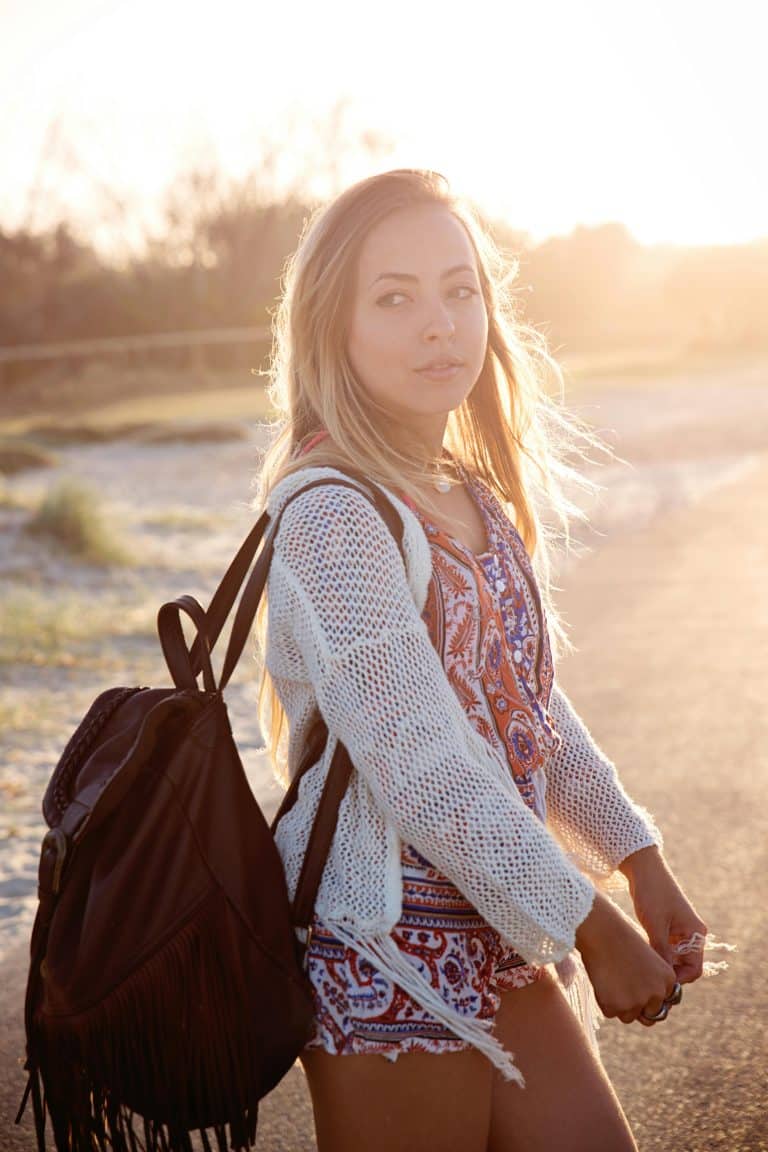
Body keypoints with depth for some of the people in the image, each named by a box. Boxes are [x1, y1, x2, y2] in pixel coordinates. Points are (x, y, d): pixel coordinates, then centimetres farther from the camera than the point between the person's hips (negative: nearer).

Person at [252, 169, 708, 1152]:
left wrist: (640, 864, 10)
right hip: (391, 967, -8)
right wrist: (593, 929, -18)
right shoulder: (330, 516, -19)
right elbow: (420, 766, -24)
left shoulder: (478, 502, 8)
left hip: (505, 945, 8)